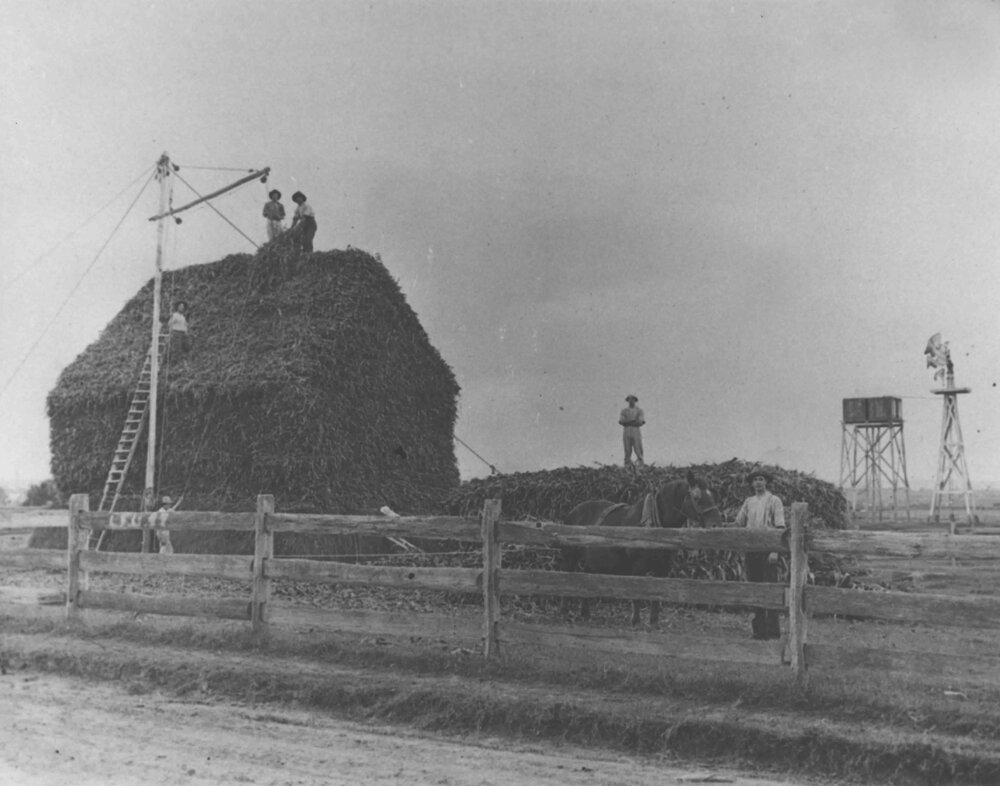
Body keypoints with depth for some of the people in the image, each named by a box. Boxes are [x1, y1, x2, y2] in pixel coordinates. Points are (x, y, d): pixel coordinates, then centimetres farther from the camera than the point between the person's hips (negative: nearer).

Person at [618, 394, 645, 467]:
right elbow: (620, 422, 4)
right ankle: (627, 466, -6)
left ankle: (640, 466, -9)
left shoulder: (639, 411, 10)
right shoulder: (624, 411, 14)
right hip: (626, 432, 1)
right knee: (627, 451, -5)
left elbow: (642, 422, -1)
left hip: (636, 432, -1)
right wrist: (630, 422, -12)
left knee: (638, 450, -10)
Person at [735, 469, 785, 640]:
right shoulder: (748, 501, 13)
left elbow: (780, 527, -6)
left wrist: (775, 551, -14)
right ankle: (759, 628, 14)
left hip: (767, 549, -5)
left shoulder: (774, 501, -1)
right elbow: (739, 523, 18)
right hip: (751, 549, 5)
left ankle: (772, 630, -2)